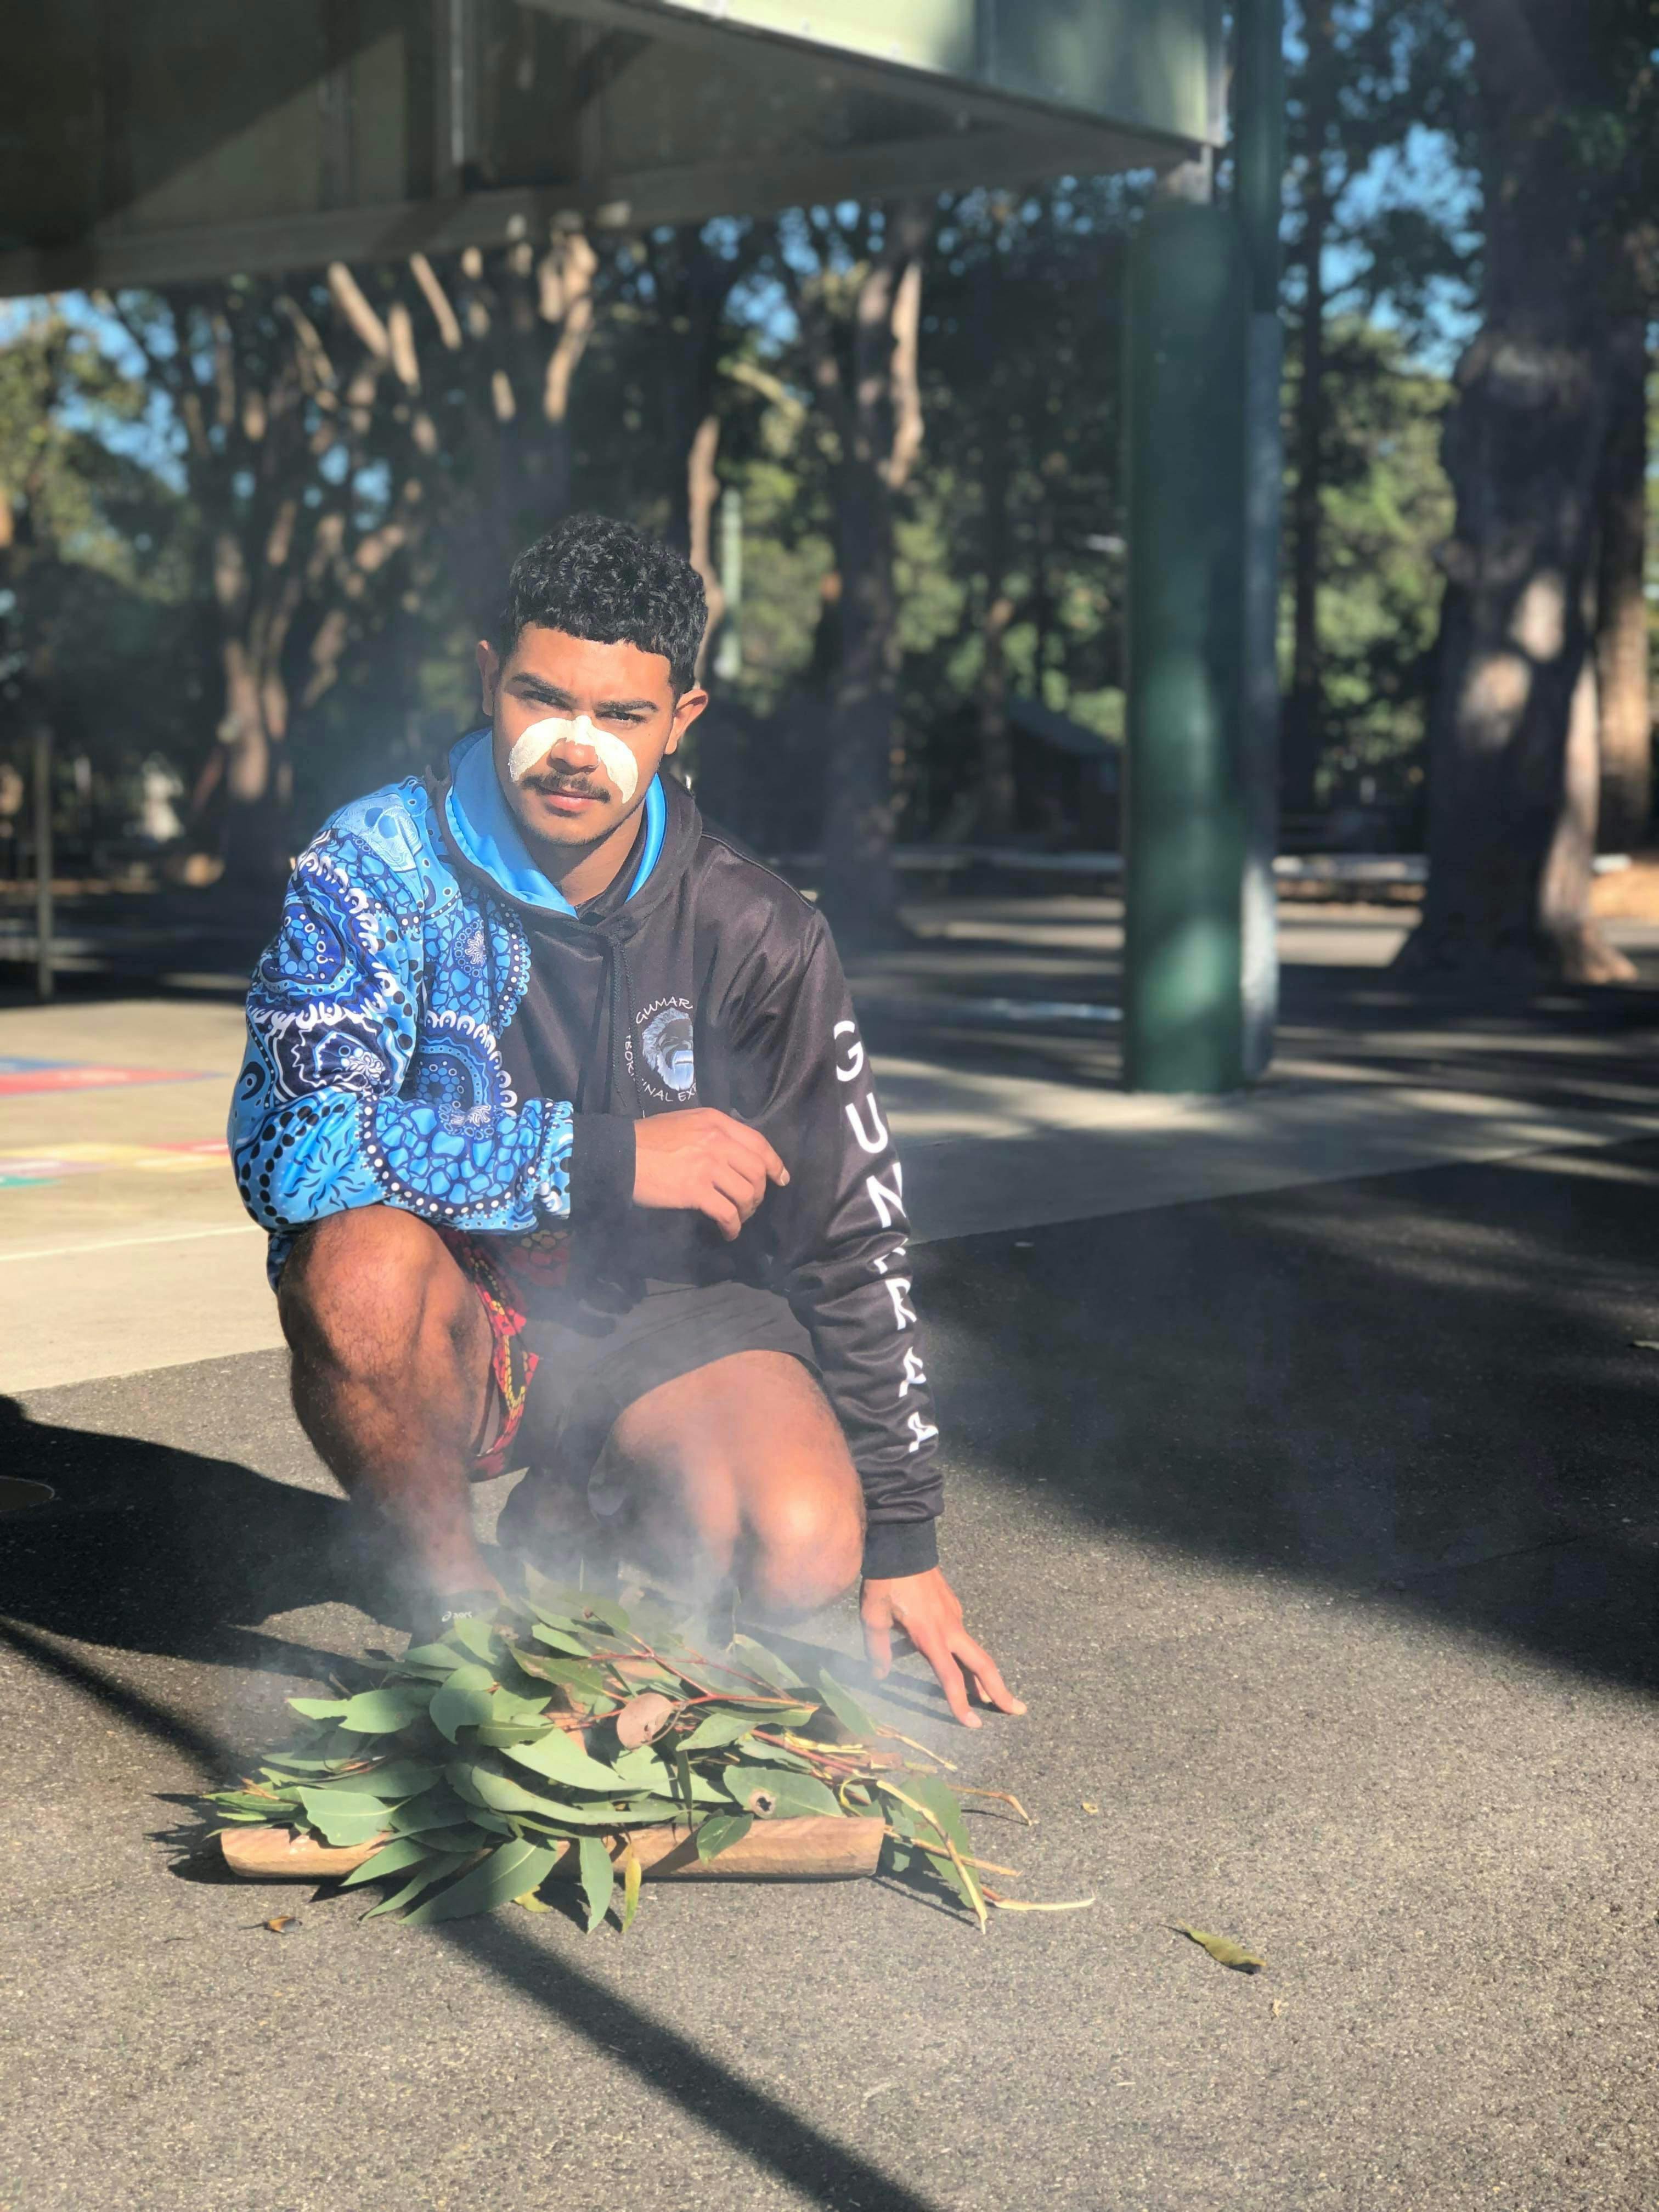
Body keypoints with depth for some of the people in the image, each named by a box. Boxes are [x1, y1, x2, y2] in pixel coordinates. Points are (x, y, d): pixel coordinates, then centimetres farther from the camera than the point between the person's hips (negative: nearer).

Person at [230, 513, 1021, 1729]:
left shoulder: (755, 933, -11)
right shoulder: (380, 865, -15)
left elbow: (852, 1235, -5)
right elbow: (288, 1145, -29)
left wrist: (904, 1542, -5)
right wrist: (608, 1159, -28)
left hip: (664, 1312, 2)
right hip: (459, 1325, -1)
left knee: (803, 1556, -26)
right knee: (361, 1261, -36)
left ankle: (579, 1505, 10)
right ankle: (456, 1596, -8)